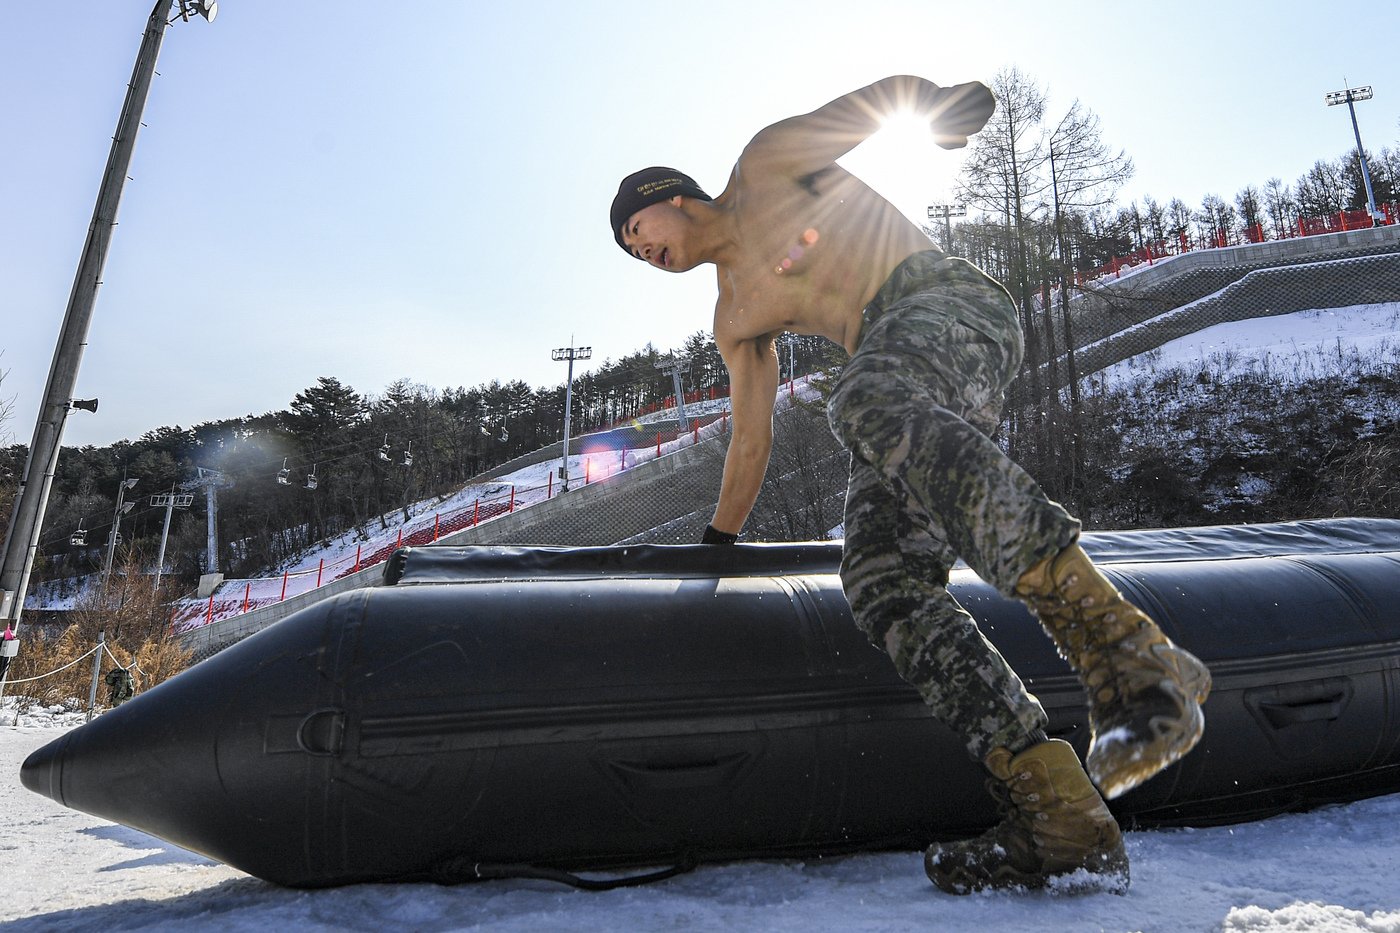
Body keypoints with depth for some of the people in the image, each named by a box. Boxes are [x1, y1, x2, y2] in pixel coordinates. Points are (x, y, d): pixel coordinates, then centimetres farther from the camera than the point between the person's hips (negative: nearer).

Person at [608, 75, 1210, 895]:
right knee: (880, 578, -18)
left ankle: (1128, 649, -45)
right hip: (913, 409, 6)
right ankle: (1059, 823, -26)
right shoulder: (736, 318, 29)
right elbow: (751, 442, 29)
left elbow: (890, 94, 14)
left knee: (868, 401, -39)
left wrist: (941, 101, -8)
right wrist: (714, 549, 30)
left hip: (950, 300, -5)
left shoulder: (767, 164, 17)